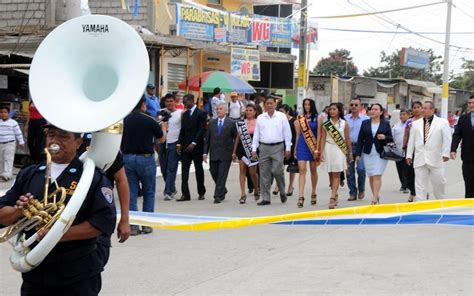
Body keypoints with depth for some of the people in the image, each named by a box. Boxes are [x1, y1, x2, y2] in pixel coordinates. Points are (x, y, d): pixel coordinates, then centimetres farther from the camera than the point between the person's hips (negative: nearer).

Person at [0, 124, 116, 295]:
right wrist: (18, 211, -13)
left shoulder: (93, 177, -6)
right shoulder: (28, 175, 9)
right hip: (34, 272, 5)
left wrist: (61, 234, -23)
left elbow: (105, 221, -16)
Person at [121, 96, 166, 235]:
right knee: (149, 192, 11)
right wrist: (163, 127, 23)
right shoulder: (149, 120, -11)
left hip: (127, 158, 3)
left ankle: (133, 225, 6)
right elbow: (162, 139, 4)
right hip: (145, 158, -3)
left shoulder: (124, 121, -3)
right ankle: (147, 224, 10)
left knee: (131, 193, 7)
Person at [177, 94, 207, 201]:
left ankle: (201, 193, 17)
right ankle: (185, 194, -7)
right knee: (184, 170, -4)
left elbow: (202, 130, -12)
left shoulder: (201, 113, -5)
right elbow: (182, 130, 14)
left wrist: (194, 143, -19)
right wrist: (179, 143, 1)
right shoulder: (185, 114, 14)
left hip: (197, 147, -5)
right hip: (185, 146, 5)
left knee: (199, 170, 6)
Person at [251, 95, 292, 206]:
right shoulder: (260, 118, 9)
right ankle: (265, 198, 9)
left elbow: (287, 133, 2)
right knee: (264, 174, 3)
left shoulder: (282, 117, 2)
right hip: (264, 147, 3)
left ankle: (282, 192, 15)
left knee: (277, 171, -11)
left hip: (278, 147, -3)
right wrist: (254, 149, 5)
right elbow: (256, 135, 11)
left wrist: (288, 148, -3)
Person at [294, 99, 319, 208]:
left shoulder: (317, 118, 1)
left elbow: (319, 134, -2)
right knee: (302, 170, -9)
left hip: (313, 146, -1)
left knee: (313, 170, 10)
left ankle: (313, 194, 26)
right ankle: (301, 196, -15)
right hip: (302, 146, 1)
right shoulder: (300, 118, 7)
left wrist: (317, 149, -10)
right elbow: (298, 134, 11)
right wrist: (295, 149, 11)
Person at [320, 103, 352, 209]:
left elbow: (347, 139, 5)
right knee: (331, 174, 7)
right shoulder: (325, 124, 5)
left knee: (336, 174, -8)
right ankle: (335, 194, 21)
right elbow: (323, 139, 3)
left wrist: (350, 153, 7)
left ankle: (333, 198, -14)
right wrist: (321, 152, -4)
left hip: (340, 150, -2)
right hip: (328, 149, 2)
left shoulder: (344, 124, 2)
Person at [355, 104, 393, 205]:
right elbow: (360, 139, 6)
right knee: (371, 176, 5)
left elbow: (391, 139, 5)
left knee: (377, 176, -10)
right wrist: (358, 154, 0)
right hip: (368, 153, 3)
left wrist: (384, 137, -17)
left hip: (380, 153, -3)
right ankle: (376, 196, 18)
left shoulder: (386, 123, 3)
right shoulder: (365, 123, 7)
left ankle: (374, 198, -13)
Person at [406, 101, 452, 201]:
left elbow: (447, 139, -2)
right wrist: (409, 155, 9)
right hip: (420, 159, 2)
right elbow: (411, 140, 13)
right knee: (420, 185, 0)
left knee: (439, 182, 5)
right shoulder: (416, 124, 12)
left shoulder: (442, 122, 3)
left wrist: (445, 153, -10)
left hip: (435, 159, -2)